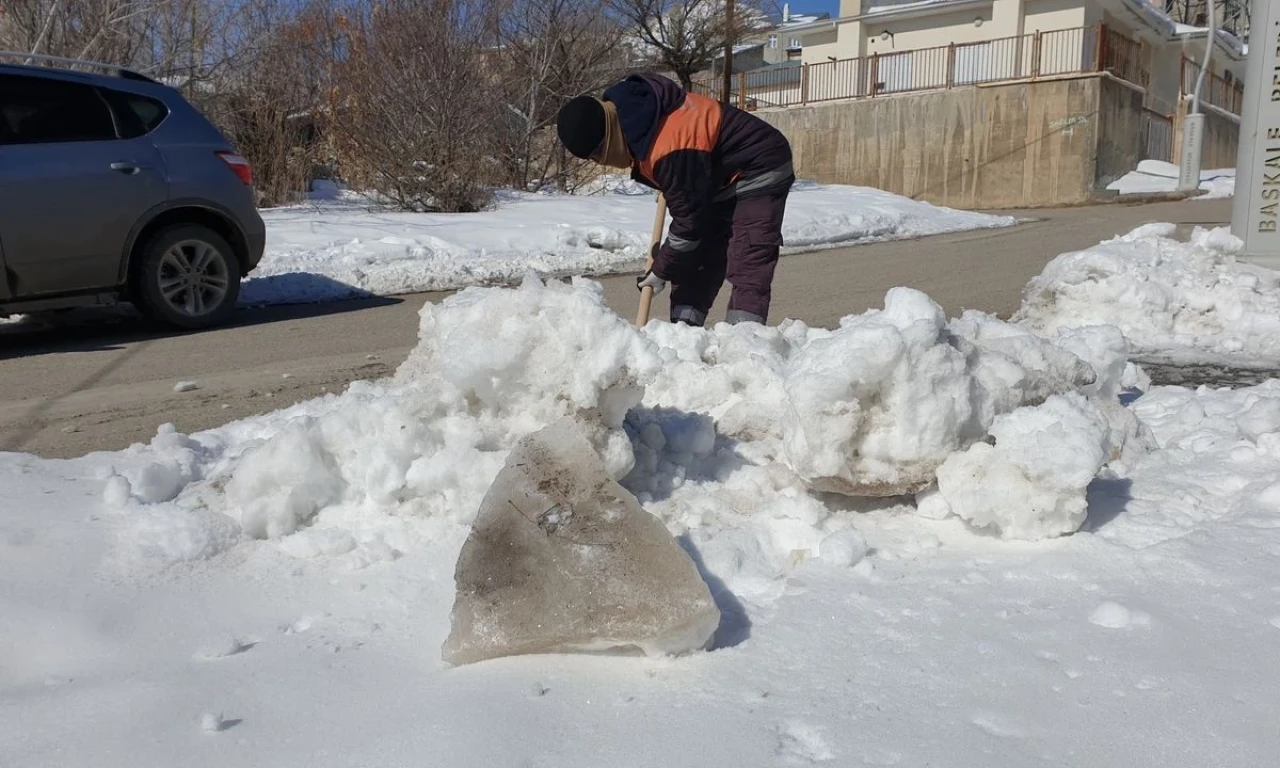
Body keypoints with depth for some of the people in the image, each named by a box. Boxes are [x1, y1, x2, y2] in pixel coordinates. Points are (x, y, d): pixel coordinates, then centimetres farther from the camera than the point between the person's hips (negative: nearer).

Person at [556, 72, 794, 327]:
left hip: (759, 173, -10)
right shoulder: (622, 108, -6)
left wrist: (661, 269, -12)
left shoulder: (669, 150, -36)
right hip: (721, 178, 10)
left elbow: (689, 218, -26)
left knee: (748, 268, -20)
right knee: (691, 260, 7)